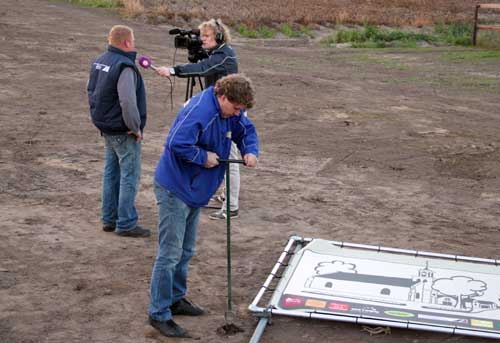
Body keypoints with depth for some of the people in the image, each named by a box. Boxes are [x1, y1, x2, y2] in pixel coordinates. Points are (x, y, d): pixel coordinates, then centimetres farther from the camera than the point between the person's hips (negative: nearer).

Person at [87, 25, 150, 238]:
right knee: (129, 176, -1)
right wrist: (136, 128, -17)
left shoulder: (99, 61, 8)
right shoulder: (124, 67, -22)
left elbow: (91, 91, 17)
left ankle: (109, 219, 25)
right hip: (124, 132, -9)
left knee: (111, 173, 16)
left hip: (107, 130, 9)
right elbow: (128, 102, -29)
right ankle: (126, 224, 4)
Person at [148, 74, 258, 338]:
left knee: (185, 251, 20)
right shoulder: (199, 111, -26)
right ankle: (159, 314, 4)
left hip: (195, 190, 9)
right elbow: (176, 144, -34)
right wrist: (204, 157, -21)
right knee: (170, 254, -5)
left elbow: (246, 130, 18)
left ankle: (176, 299, 35)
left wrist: (250, 151, -2)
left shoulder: (231, 111, 2)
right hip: (174, 189, -9)